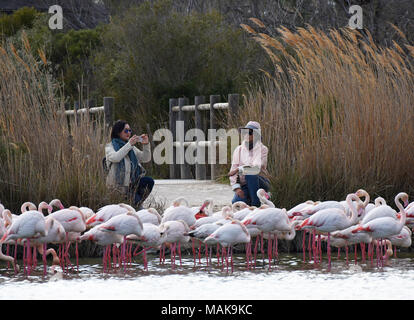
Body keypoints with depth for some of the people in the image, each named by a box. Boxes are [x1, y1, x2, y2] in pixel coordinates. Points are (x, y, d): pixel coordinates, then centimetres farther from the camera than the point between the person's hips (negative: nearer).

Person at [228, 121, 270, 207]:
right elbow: (233, 171, -1)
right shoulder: (238, 150, 4)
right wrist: (236, 187, -15)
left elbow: (257, 168, -24)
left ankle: (256, 203, -23)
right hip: (244, 186, 3)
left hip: (261, 184, -3)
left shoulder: (262, 149, -7)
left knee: (250, 174, -35)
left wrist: (239, 170, -27)